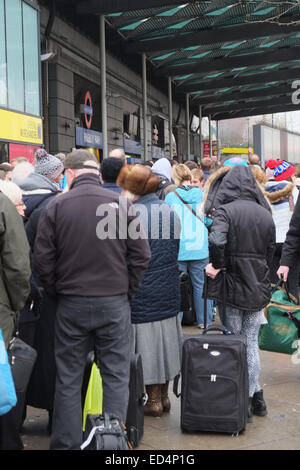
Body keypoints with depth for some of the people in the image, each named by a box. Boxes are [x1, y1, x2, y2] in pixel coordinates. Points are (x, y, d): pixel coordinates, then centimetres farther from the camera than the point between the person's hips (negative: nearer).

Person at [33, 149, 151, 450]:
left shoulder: (56, 206, -5)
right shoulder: (121, 204, -5)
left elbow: (42, 260, -4)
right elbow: (141, 255, -4)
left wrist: (57, 292, 10)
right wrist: (127, 291, 8)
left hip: (71, 304, 0)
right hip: (114, 302, 0)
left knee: (68, 378, 11)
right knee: (115, 376, 9)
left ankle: (66, 442, 18)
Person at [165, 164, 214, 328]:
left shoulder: (170, 197, -4)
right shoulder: (201, 194, -1)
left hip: (177, 251, -1)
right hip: (200, 249, 1)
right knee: (200, 286, 10)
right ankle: (204, 321, 18)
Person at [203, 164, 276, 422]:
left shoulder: (225, 210, -11)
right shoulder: (265, 213, 6)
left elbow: (216, 240, -30)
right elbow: (270, 252, 11)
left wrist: (216, 265, -15)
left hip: (231, 287, -4)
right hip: (258, 289, 4)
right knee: (251, 343, 14)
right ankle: (254, 396, 21)